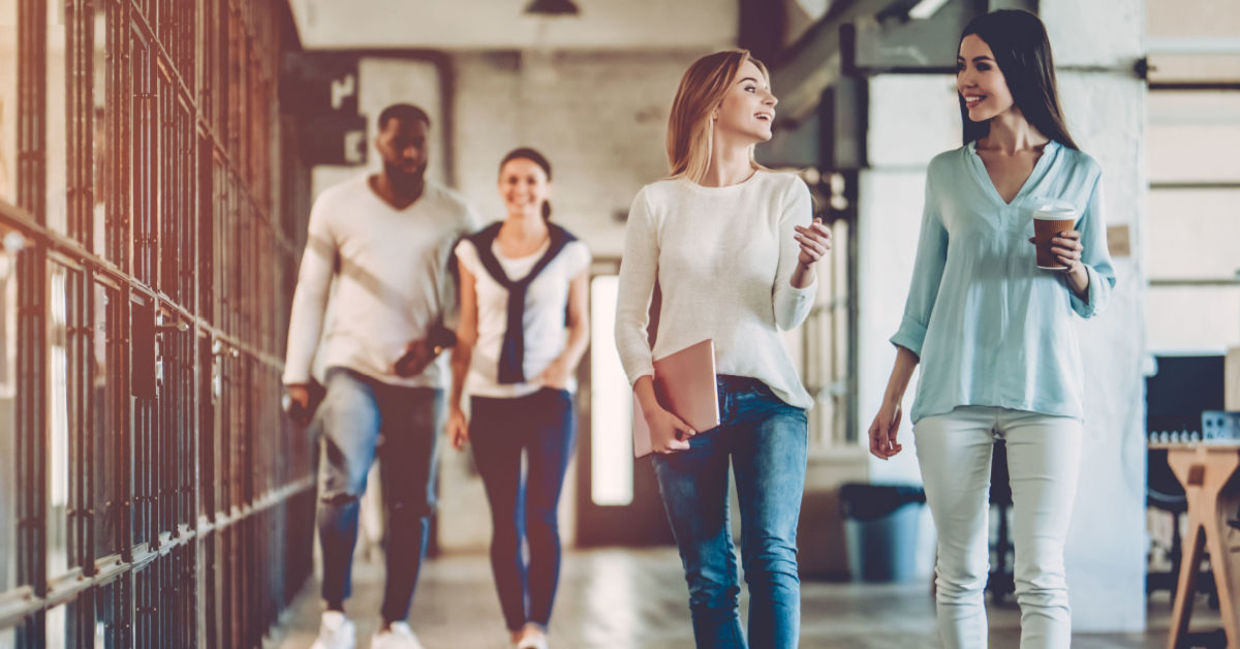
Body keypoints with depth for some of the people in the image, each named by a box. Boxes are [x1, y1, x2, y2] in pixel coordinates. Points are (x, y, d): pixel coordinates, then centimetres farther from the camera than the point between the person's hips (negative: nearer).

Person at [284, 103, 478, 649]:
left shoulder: (454, 216, 5)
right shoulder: (337, 206, 2)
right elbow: (311, 291, 6)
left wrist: (435, 341, -8)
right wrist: (297, 374, 0)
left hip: (420, 378, 2)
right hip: (353, 367, -2)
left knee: (411, 504, 2)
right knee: (341, 488, -17)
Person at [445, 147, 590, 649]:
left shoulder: (570, 252, 1)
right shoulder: (475, 251, 4)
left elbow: (580, 324, 10)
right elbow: (466, 333, 7)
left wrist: (566, 362, -11)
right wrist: (454, 404, 4)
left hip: (549, 398, -1)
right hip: (491, 400, 1)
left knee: (541, 517, -11)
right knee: (505, 523, 2)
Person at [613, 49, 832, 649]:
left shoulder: (785, 193, 6)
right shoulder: (658, 202, 4)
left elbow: (786, 315, 0)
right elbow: (629, 317, 6)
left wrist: (805, 266, -21)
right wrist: (651, 406, -7)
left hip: (767, 397, 0)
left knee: (772, 555, -15)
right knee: (709, 577, 1)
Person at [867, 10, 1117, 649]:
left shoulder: (1079, 172, 8)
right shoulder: (947, 172, 12)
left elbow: (1097, 297, 13)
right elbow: (923, 293, 14)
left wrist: (1074, 268, -10)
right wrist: (890, 402, 11)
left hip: (1044, 391, -2)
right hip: (953, 392, 2)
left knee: (1040, 575, -7)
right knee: (959, 573, 3)